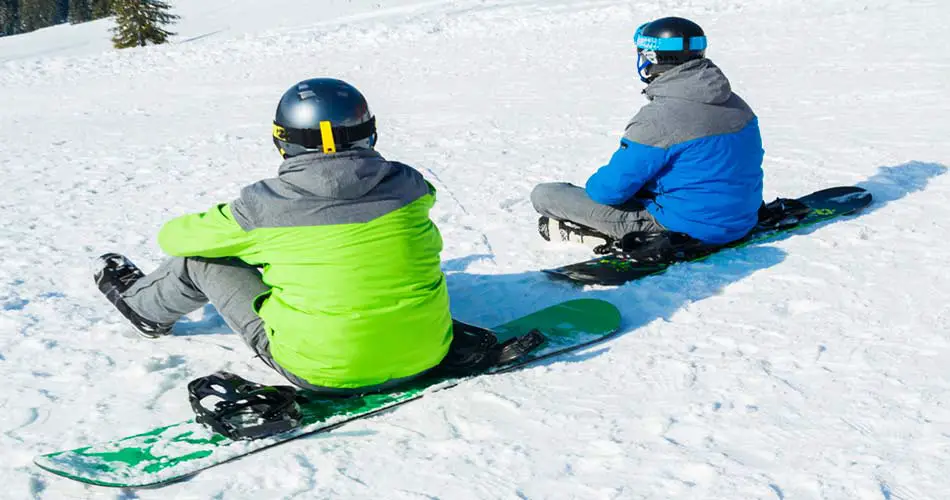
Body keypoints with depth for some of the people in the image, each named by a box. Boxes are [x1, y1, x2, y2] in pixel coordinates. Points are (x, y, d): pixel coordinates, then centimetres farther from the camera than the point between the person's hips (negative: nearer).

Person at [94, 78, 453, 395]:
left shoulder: (265, 208, -17)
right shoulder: (407, 187, -9)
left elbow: (175, 237, 0)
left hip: (325, 371, -3)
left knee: (201, 257, 15)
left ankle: (145, 305, 46)